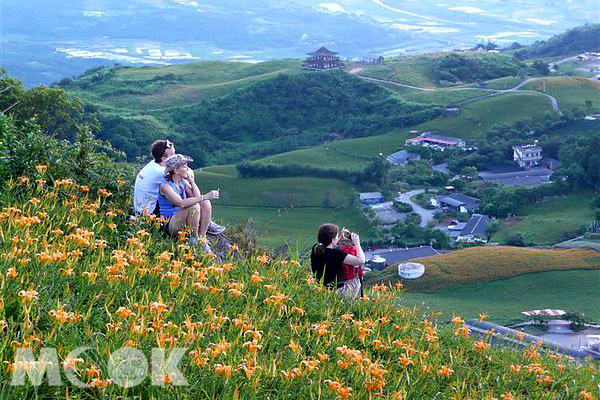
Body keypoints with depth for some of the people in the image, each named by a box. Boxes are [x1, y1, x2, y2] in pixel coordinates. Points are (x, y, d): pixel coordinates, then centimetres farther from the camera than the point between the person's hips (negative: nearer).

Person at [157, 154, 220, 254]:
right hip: (170, 226, -7)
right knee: (194, 206, -30)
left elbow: (197, 197, -2)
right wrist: (205, 197, -35)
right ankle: (194, 239, -15)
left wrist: (191, 179, -1)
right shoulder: (166, 186, -16)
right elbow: (181, 203, -32)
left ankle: (202, 238, -13)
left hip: (184, 222, 8)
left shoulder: (183, 182, 8)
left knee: (206, 204, -13)